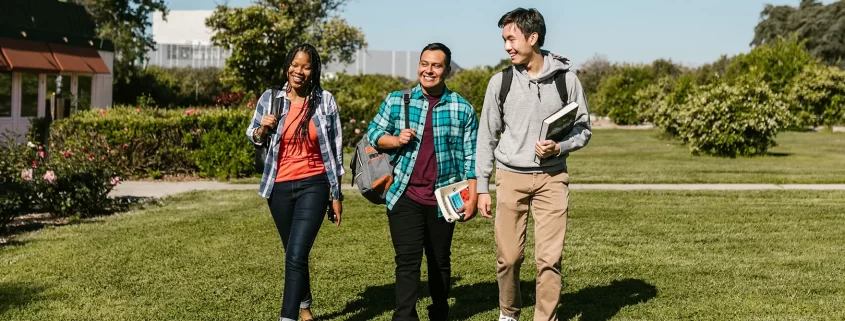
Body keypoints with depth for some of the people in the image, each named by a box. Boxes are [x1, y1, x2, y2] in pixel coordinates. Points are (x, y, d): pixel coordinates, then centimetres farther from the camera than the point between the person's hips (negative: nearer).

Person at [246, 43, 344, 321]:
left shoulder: (325, 101, -5)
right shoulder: (270, 99, -1)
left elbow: (335, 149, 1)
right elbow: (253, 136, 13)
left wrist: (337, 194, 2)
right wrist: (264, 129, -11)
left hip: (313, 185, -3)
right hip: (279, 187, 3)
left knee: (296, 256, -14)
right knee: (294, 254, 18)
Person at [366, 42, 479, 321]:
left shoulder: (463, 109, 0)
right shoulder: (396, 100, 2)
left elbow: (471, 157, -1)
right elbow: (373, 133, 7)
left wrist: (472, 198, -6)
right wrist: (396, 140, -13)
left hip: (444, 199, 1)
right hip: (404, 196, 0)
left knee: (440, 260, 15)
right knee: (407, 260, -4)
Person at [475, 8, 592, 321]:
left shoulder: (567, 79, -2)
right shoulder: (500, 82, 0)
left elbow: (583, 129, 6)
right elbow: (487, 137, 5)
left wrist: (558, 148, -15)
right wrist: (482, 187, 3)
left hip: (552, 178, -1)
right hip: (511, 177, 1)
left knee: (549, 258, -5)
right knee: (508, 256, 5)